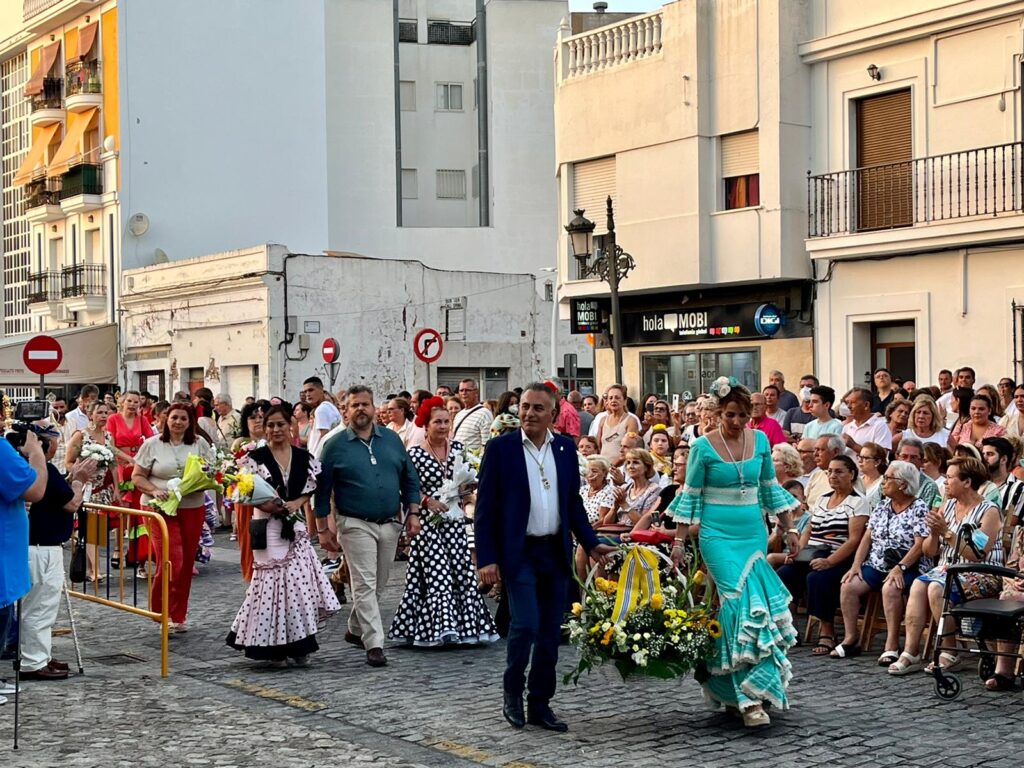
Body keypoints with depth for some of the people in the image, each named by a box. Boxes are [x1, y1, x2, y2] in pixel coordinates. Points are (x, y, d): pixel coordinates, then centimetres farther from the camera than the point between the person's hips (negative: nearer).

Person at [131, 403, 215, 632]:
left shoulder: (200, 444, 8)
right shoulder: (152, 445, 1)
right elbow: (137, 477, 3)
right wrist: (154, 490, -14)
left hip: (192, 509, 3)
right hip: (161, 509, -3)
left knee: (186, 564, 6)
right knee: (171, 562, -14)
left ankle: (178, 616, 18)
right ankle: (159, 611, 8)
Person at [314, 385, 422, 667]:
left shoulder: (391, 439, 8)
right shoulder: (335, 446, -2)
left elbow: (410, 479, 12)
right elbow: (322, 490, 0)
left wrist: (413, 513, 3)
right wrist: (323, 529, -2)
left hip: (390, 524, 4)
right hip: (356, 525, -4)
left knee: (378, 585, 13)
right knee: (365, 585, -9)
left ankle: (356, 629, 32)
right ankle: (374, 644, -9)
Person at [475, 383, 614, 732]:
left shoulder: (566, 447, 7)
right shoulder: (501, 447, -4)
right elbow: (485, 507, -5)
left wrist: (591, 543, 6)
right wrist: (486, 559, -11)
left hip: (556, 553, 5)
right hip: (518, 553, -4)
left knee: (550, 633, 7)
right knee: (526, 625, -13)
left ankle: (540, 705, 19)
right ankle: (512, 696, 9)